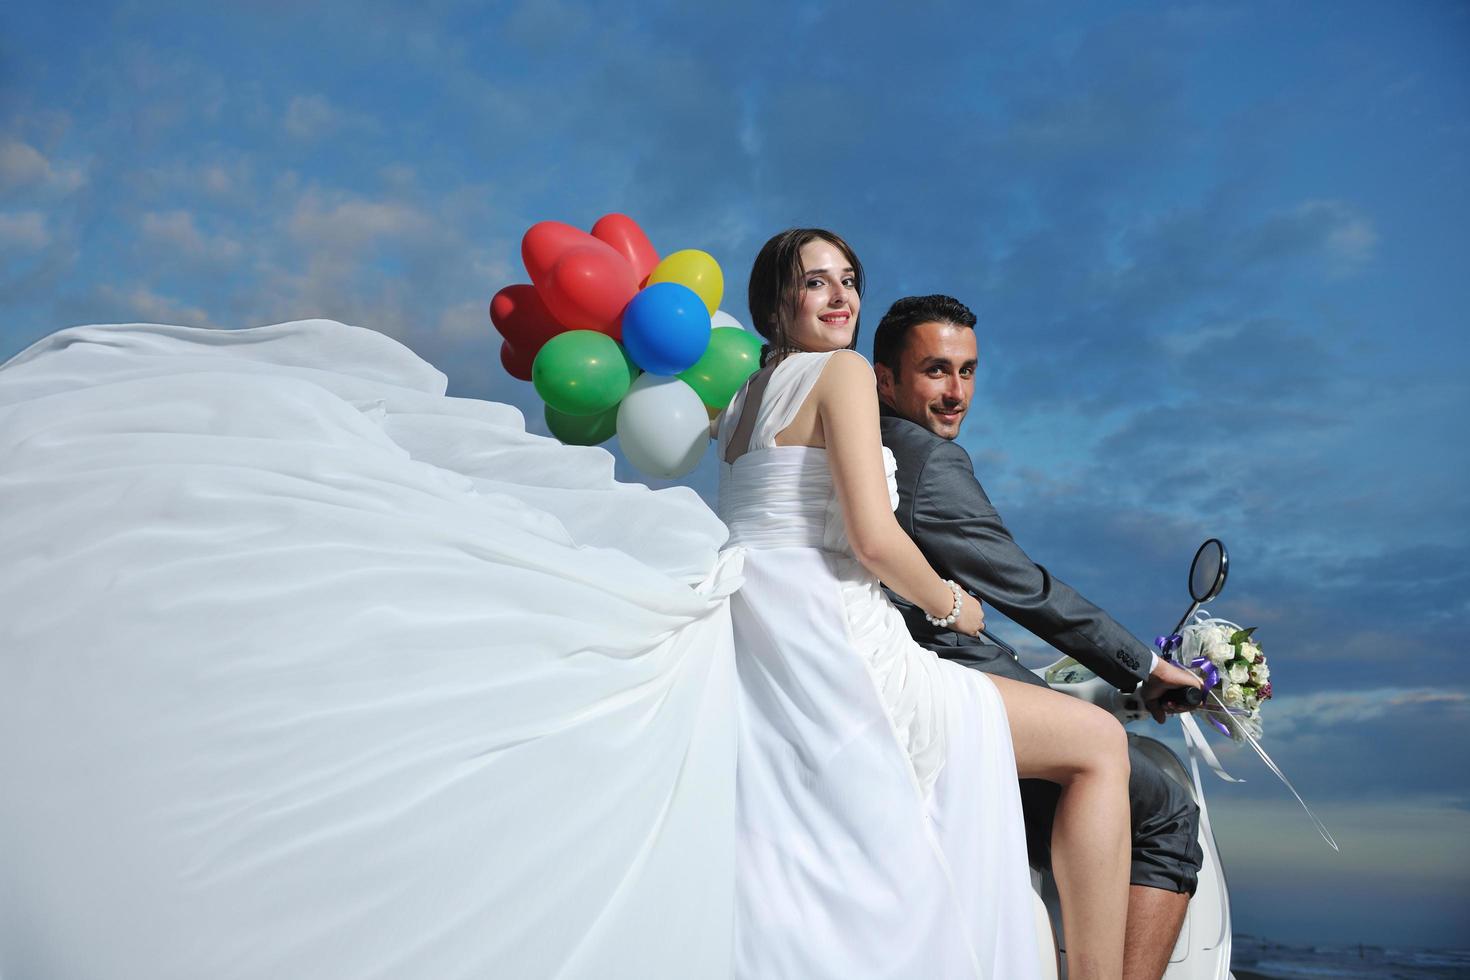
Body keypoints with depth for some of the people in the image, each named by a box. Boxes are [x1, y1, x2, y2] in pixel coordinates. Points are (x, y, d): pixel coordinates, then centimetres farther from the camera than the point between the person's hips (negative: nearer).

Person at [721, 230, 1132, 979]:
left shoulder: (742, 402, 23)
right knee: (1098, 745, -1)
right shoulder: (842, 371, -2)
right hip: (832, 655, -9)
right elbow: (873, 537, -14)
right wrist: (950, 605, 3)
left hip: (761, 671, 9)